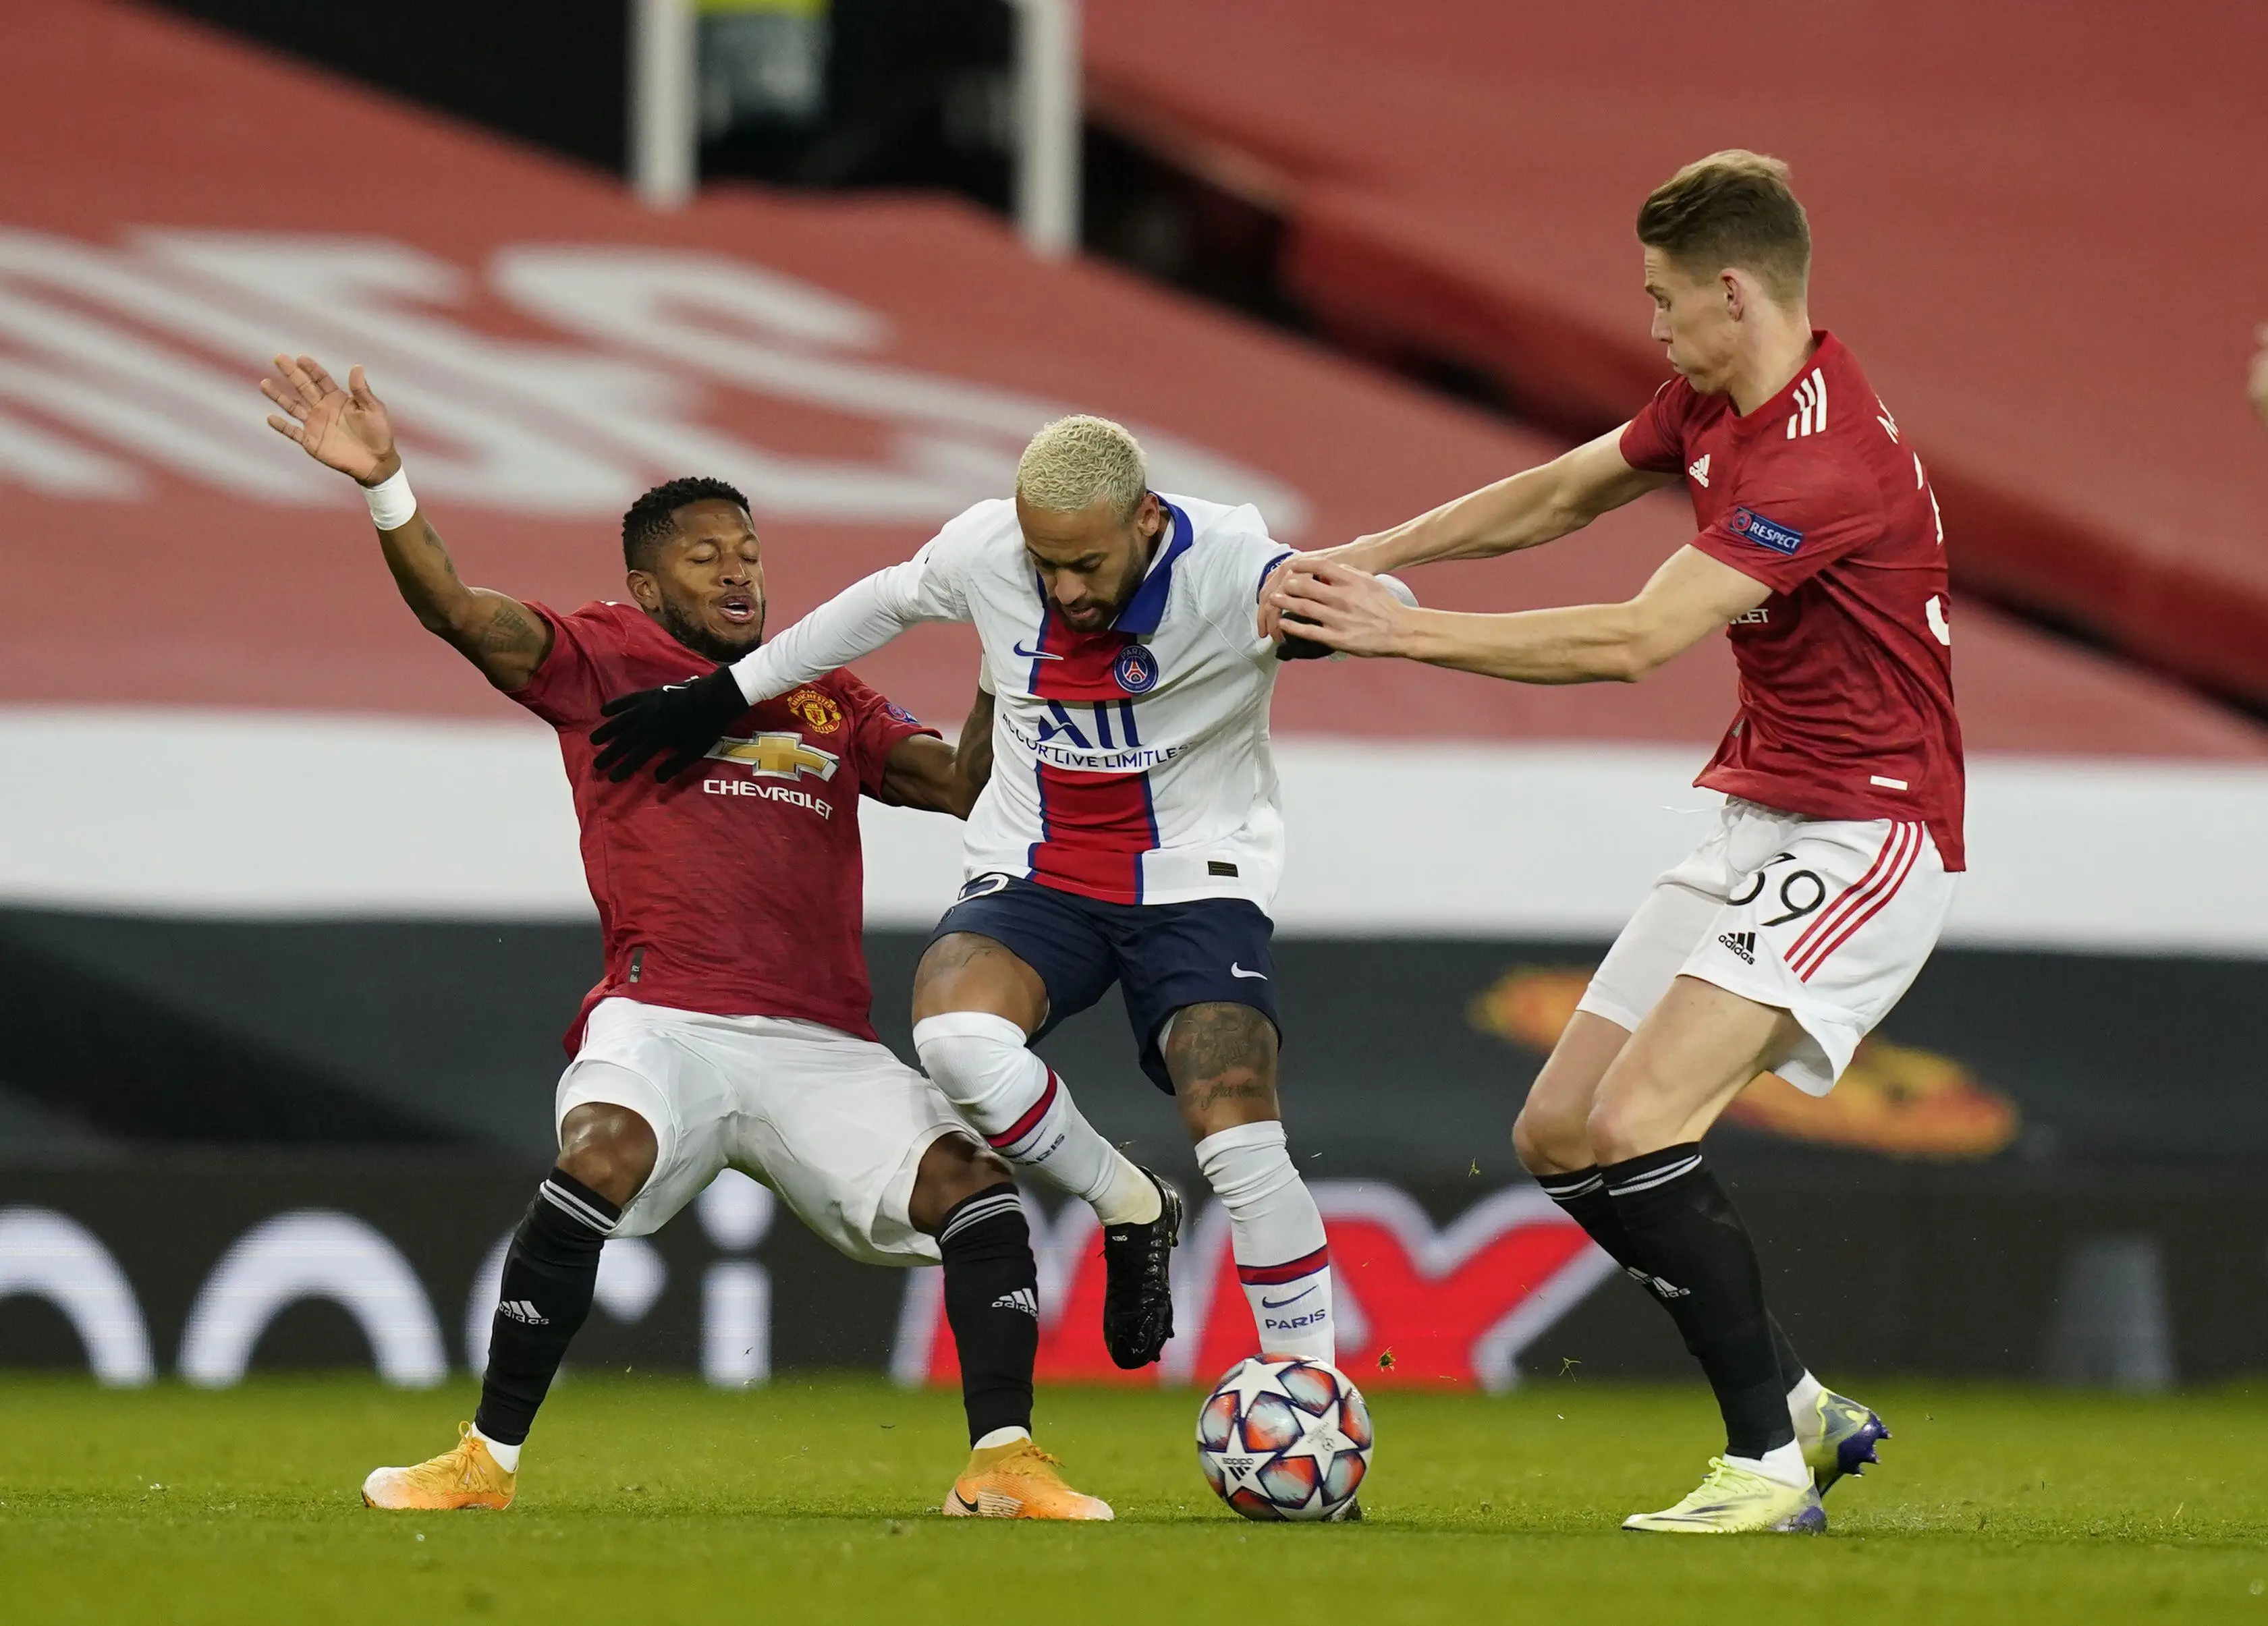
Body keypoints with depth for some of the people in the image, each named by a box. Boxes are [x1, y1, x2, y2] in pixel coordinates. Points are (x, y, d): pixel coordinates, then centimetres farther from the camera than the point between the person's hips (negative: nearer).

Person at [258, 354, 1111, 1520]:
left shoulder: (831, 702, 24)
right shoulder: (606, 660, 13)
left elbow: (965, 787, 18)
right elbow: (462, 613, -1)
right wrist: (385, 486, -16)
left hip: (822, 1045, 4)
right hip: (662, 1018, -4)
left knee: (974, 1185, -14)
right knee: (603, 1156, -33)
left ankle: (1002, 1466, -9)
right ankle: (486, 1461, -22)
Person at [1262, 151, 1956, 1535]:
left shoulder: (1826, 457, -25)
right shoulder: (1709, 406, 6)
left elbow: (1635, 641, -28)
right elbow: (1563, 495, 22)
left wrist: (1406, 633, -22)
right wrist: (1372, 554, 10)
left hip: (1863, 836, -10)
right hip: (1759, 818, 10)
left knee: (1638, 1123, -23)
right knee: (1558, 1135, 6)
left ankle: (1772, 1467, -14)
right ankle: (1803, 1407, 15)